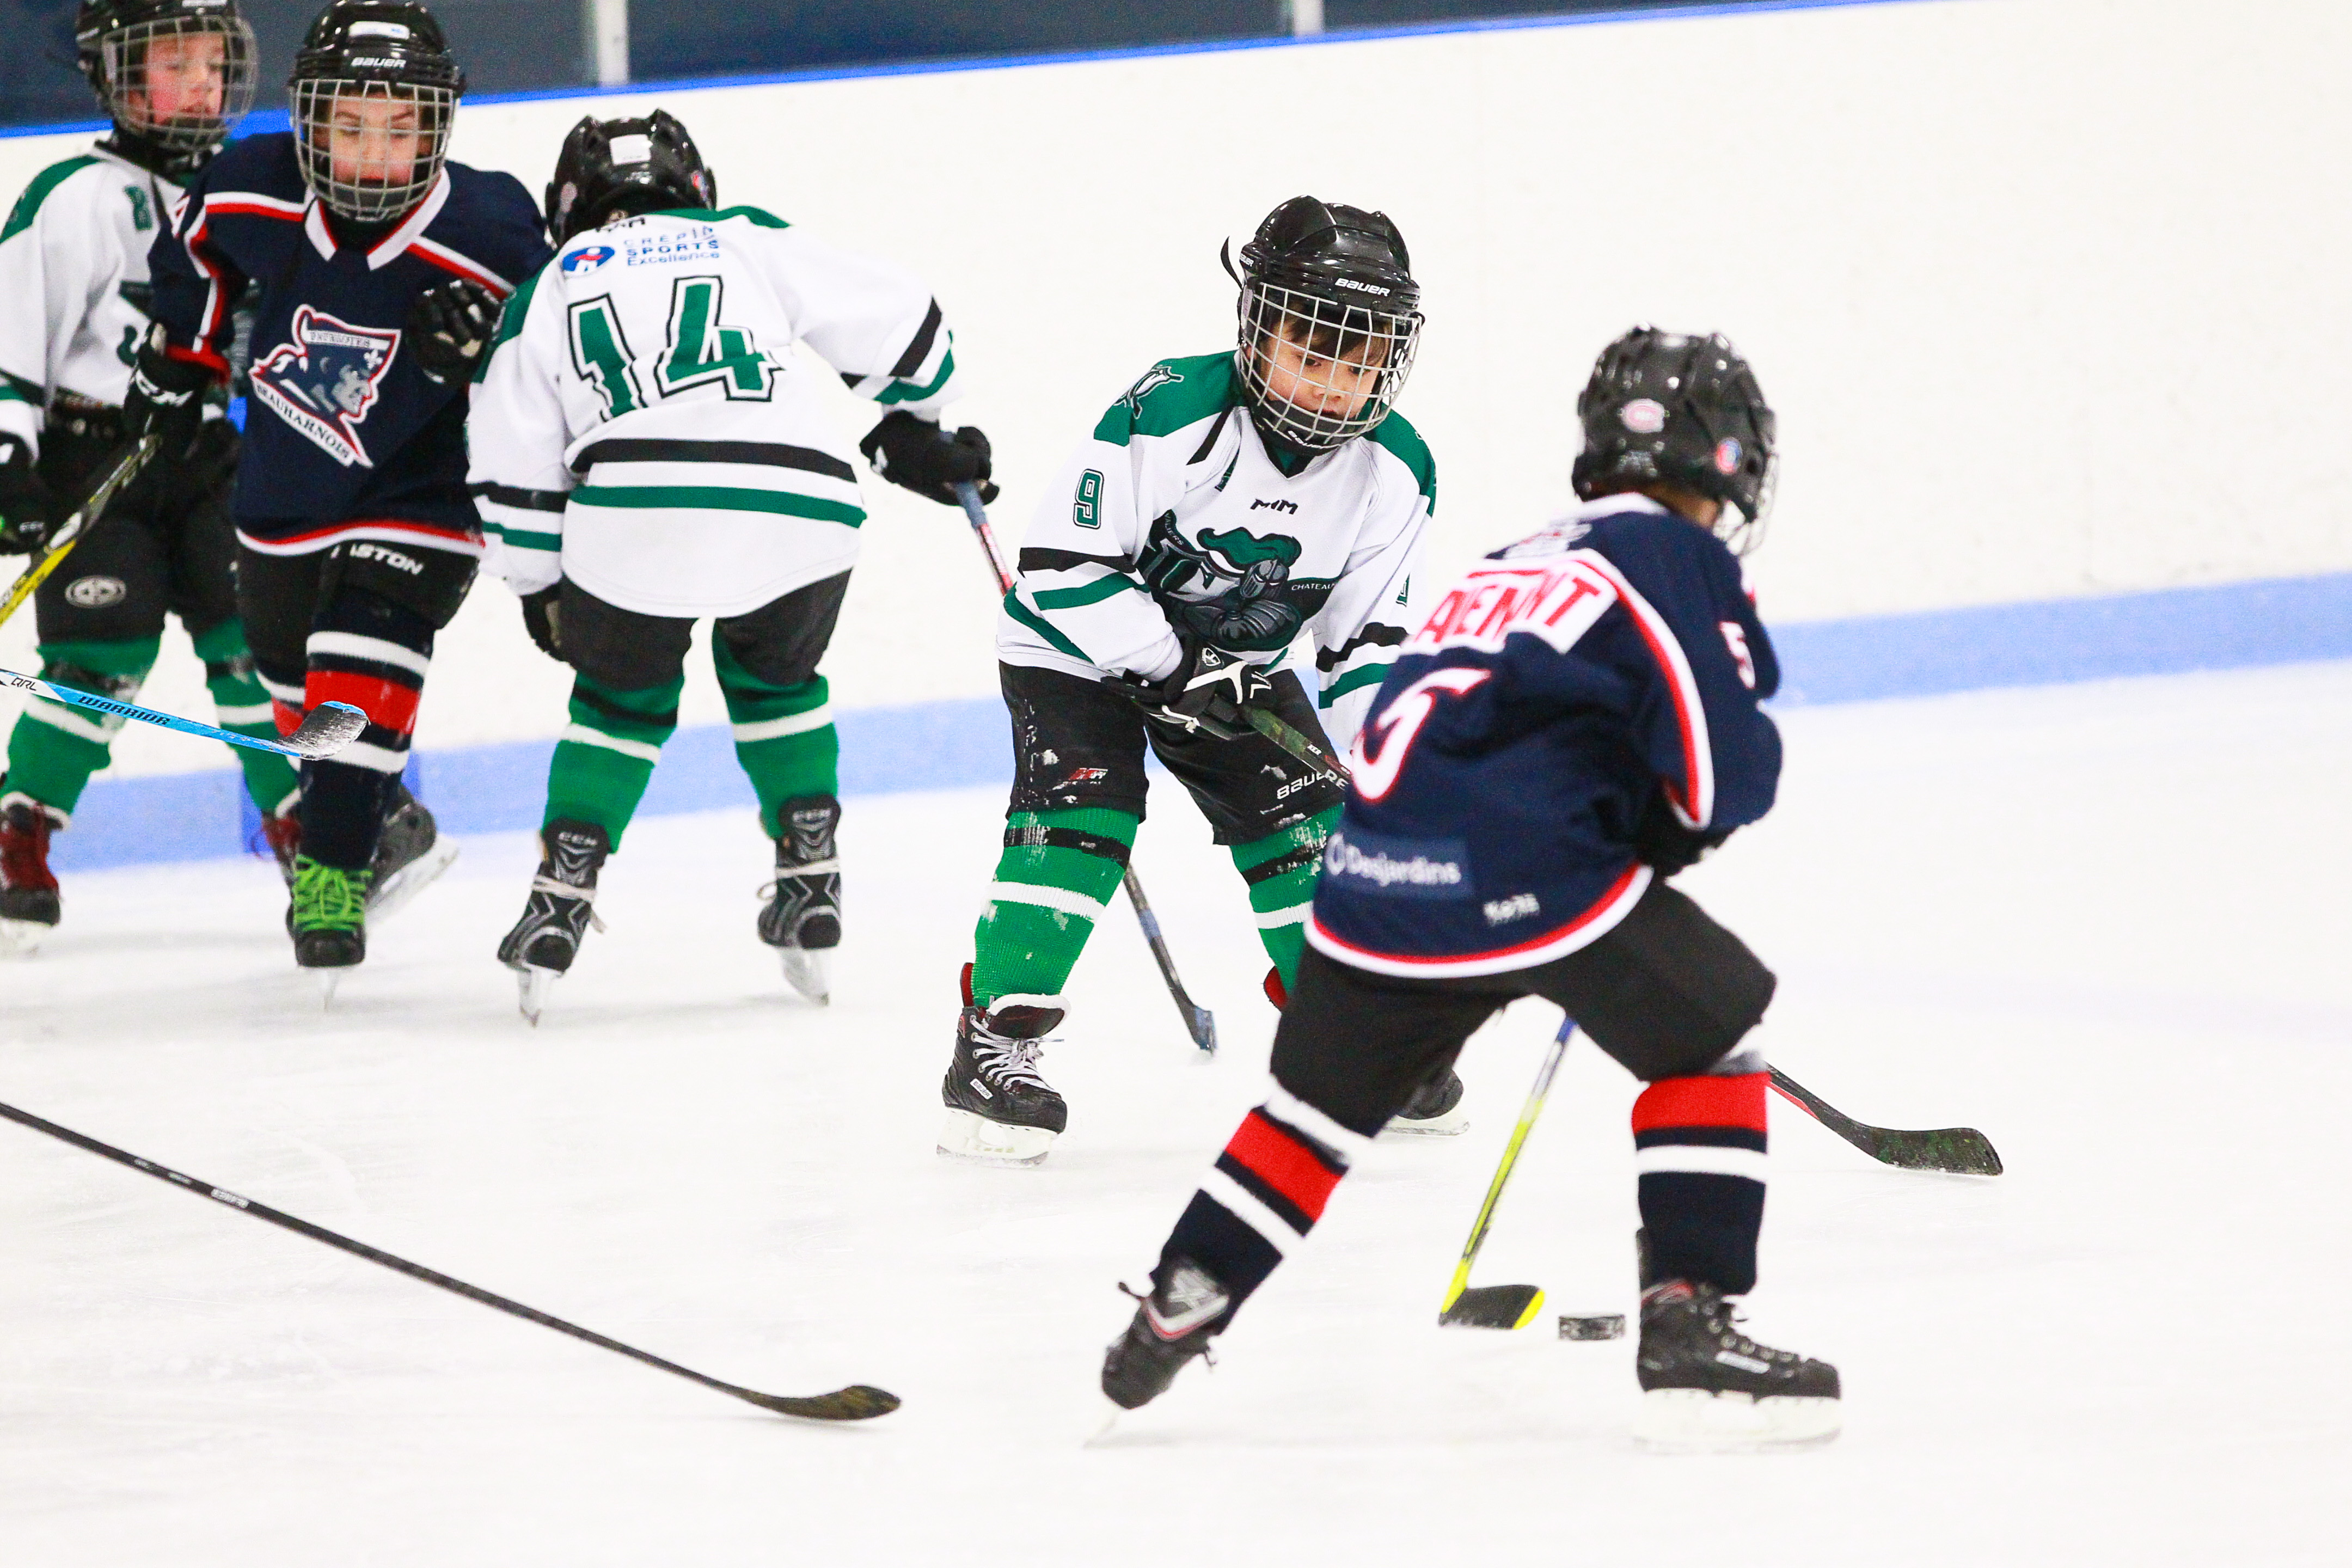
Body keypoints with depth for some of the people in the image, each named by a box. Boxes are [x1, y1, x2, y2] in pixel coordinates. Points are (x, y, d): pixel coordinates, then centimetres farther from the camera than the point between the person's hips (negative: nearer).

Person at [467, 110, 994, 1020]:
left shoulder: (550, 289, 23)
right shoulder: (748, 239, 23)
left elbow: (514, 474, 22)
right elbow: (895, 322, 23)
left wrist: (541, 591, 35)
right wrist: (914, 432, 39)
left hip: (633, 507, -1)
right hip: (798, 502, 1)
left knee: (623, 695, 23)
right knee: (775, 675, 28)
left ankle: (560, 899, 14)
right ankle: (811, 884, 22)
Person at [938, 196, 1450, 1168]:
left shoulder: (1395, 473, -13)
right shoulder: (1167, 415, -31)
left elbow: (1366, 634, -2)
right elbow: (1062, 568, -26)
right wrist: (1169, 665, -29)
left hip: (1236, 664, 5)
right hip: (1081, 645, -5)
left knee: (1306, 823, -4)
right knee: (1081, 813, -22)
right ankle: (995, 1044, -19)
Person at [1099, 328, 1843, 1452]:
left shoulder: (1509, 567, 28)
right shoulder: (1676, 560, 5)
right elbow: (1728, 767, -3)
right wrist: (1680, 825, 19)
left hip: (1376, 876, 7)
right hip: (1531, 873, -7)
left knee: (1324, 1094, 25)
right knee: (1710, 1035, 8)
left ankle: (1176, 1311, 30)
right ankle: (1686, 1331, 0)